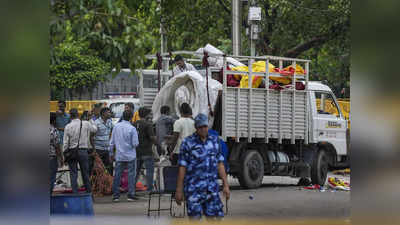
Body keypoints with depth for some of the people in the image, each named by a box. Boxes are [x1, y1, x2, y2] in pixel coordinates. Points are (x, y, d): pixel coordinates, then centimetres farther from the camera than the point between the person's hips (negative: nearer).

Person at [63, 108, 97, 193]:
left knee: (73, 174, 3)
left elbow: (65, 142, -4)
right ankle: (89, 192, 17)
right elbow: (94, 129, 15)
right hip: (83, 151, 1)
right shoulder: (86, 124, -4)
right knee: (85, 174, 11)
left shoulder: (68, 127, -6)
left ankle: (75, 193, 0)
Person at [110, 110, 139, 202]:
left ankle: (115, 195, 9)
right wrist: (135, 143, 11)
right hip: (130, 156, -3)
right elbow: (135, 143, -13)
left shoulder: (116, 127, 0)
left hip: (119, 156, 3)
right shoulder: (132, 128, -12)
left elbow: (112, 142, 5)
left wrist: (112, 154, 15)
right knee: (131, 175, 4)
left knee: (117, 175, 7)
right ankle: (131, 195, 2)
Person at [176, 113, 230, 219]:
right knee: (195, 218, -6)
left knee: (215, 218, 1)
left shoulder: (214, 141, 10)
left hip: (212, 188, 4)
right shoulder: (188, 143, -3)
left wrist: (226, 185, 7)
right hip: (194, 188, -4)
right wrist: (179, 190, -6)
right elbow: (182, 167, -4)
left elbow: (220, 164, 12)